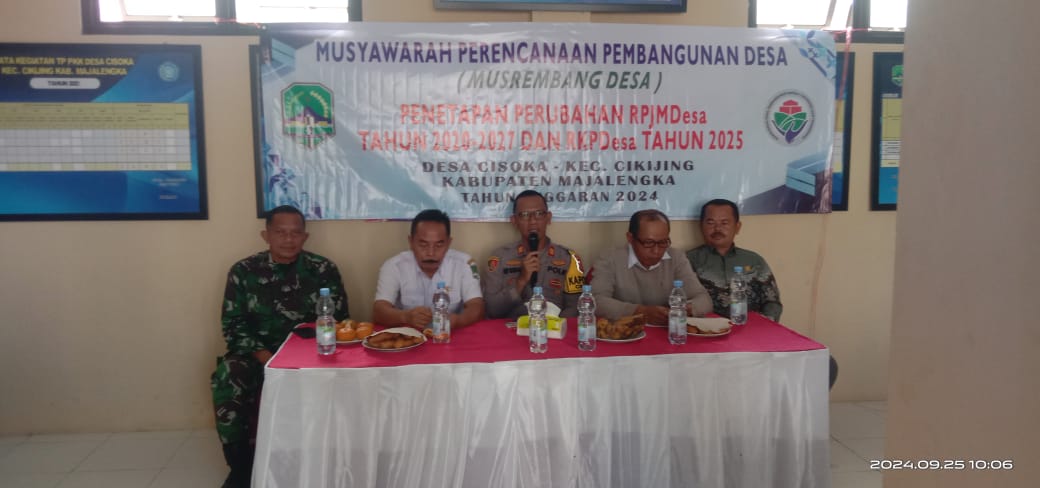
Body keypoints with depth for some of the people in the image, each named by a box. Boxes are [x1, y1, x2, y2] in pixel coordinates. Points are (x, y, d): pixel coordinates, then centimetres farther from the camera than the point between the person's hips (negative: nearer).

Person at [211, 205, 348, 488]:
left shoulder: (323, 270, 0)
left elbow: (339, 321, 0)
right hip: (257, 353, 1)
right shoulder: (244, 272, 0)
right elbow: (233, 326, -2)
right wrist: (266, 358, -17)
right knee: (227, 378, -28)